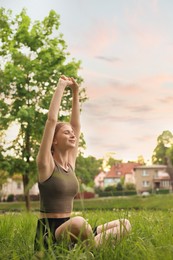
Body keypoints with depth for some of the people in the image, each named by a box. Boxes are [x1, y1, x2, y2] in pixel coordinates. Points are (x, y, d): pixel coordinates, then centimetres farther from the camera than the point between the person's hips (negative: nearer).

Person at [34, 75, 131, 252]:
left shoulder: (70, 163, 9)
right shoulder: (46, 164, -8)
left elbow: (76, 125, 12)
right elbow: (51, 120, -17)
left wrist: (75, 93, 9)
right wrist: (61, 86, -11)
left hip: (69, 232, 7)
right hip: (49, 235, -7)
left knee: (124, 224, -7)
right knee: (77, 222, -42)